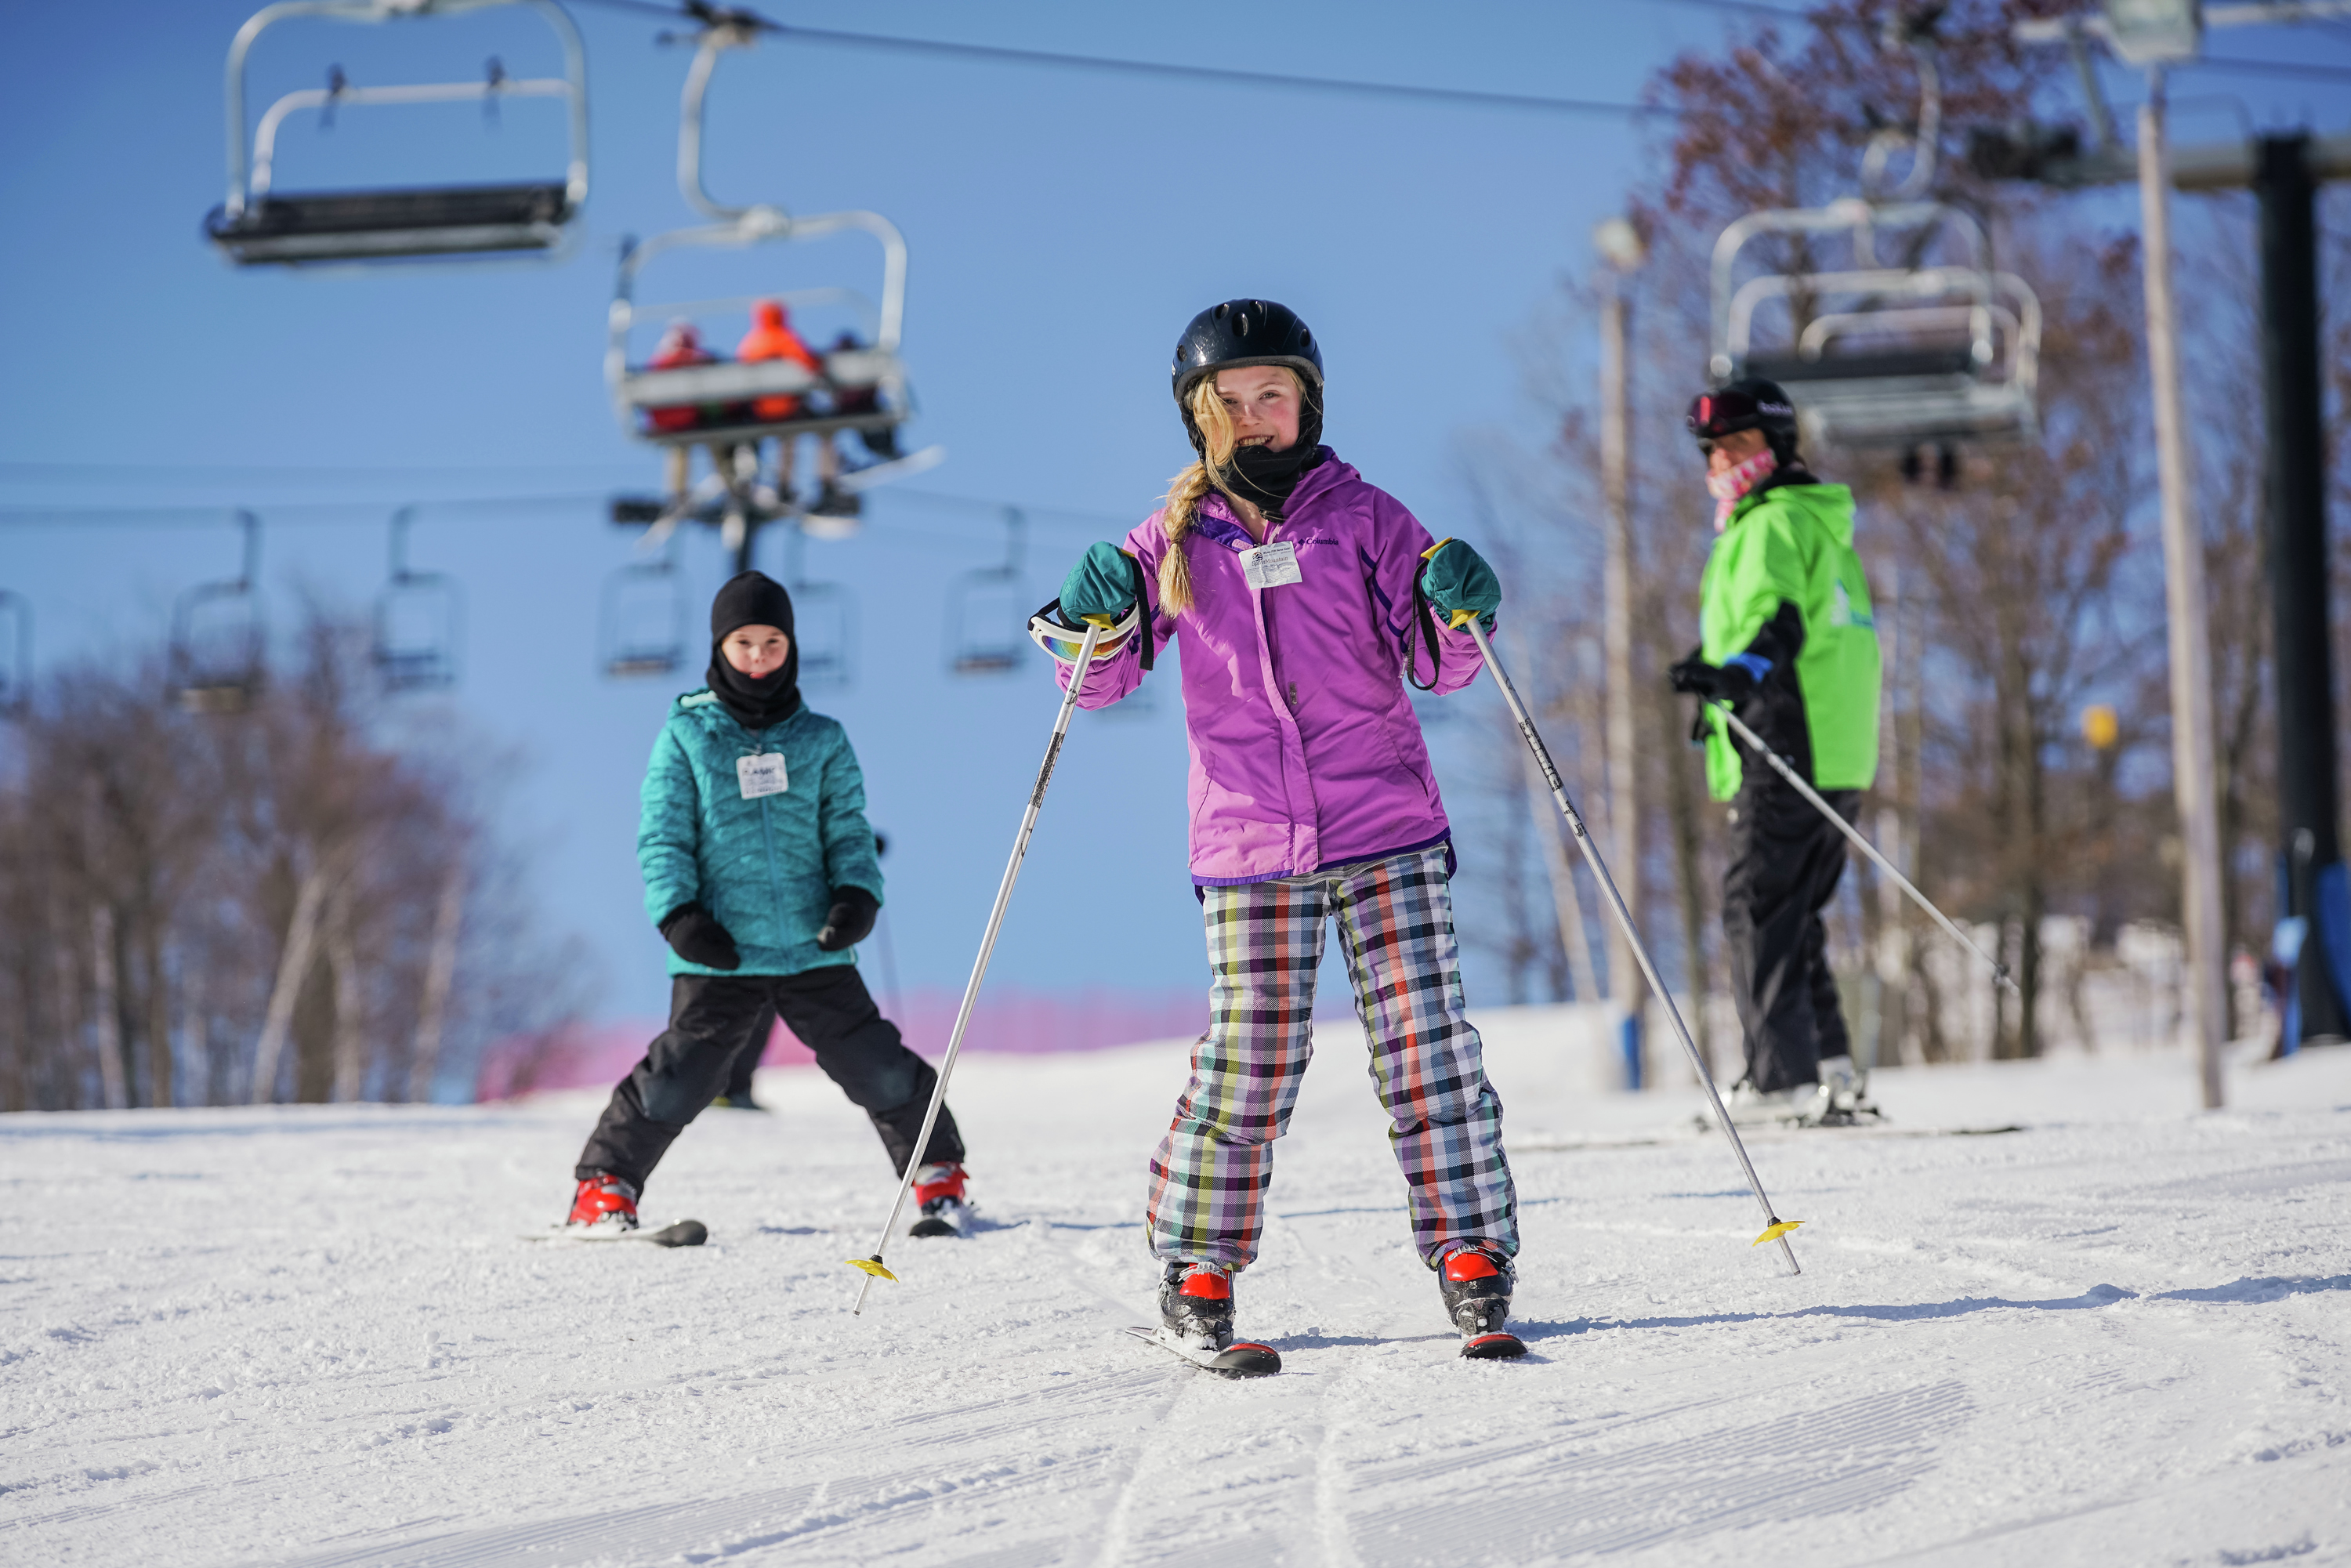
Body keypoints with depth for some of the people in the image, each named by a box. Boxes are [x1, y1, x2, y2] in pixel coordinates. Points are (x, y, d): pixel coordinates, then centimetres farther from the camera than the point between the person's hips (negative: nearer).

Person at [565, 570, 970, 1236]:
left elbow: (848, 831, 10)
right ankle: (606, 1189, 8)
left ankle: (939, 1179, 18)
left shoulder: (821, 740, 12)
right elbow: (663, 837, 3)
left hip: (815, 948, 2)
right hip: (719, 953, -2)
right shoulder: (685, 737, 6)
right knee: (680, 1076, -9)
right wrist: (678, 914, -11)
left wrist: (858, 895, -8)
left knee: (882, 1070, -1)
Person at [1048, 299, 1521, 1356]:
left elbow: (1438, 667, 4)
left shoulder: (1363, 515, 5)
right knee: (1249, 1058, -4)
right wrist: (1093, 624, -13)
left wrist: (1458, 613, -17)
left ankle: (1472, 1255, 3)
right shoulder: (1175, 541, 7)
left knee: (1424, 1044, -4)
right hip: (1249, 842, 0)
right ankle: (1195, 1270, 8)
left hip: (1389, 831, 0)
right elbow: (1101, 682, 8)